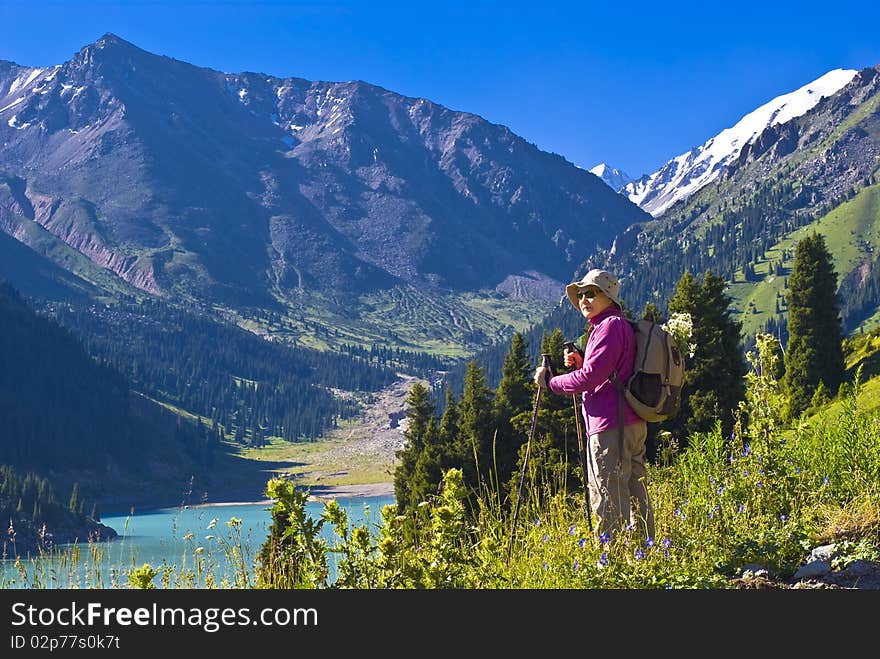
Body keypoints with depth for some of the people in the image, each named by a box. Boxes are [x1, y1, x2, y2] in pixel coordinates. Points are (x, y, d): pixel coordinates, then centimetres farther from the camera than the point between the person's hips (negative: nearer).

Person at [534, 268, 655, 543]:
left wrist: (549, 381, -7)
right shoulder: (621, 326, 20)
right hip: (633, 425, 11)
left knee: (609, 502, -8)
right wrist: (580, 362, 11)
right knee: (635, 495, 14)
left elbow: (590, 377, -18)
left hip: (610, 426, -11)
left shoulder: (611, 325, -11)